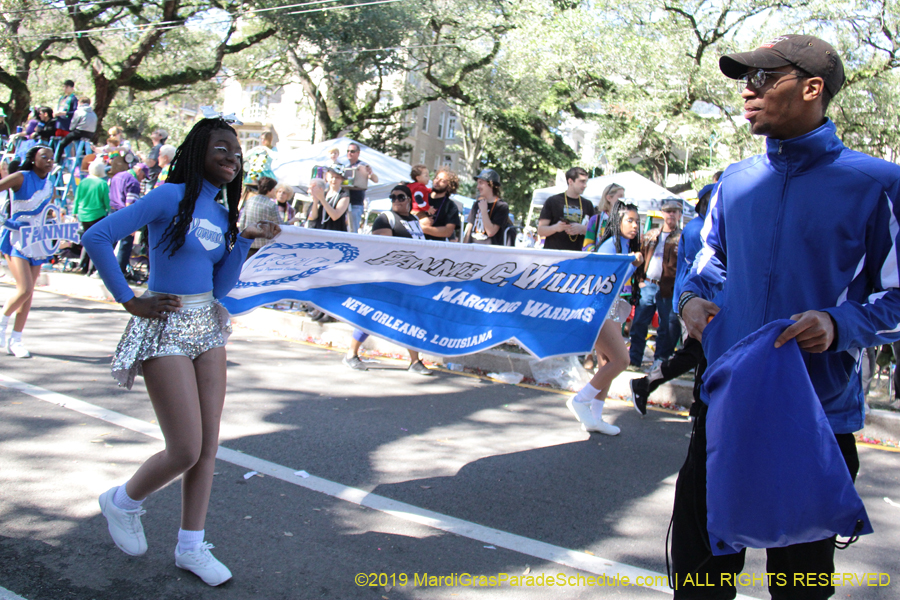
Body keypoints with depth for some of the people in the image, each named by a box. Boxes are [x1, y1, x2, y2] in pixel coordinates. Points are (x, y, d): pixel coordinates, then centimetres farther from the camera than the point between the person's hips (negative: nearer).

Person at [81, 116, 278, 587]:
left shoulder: (221, 214, 10)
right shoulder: (172, 197, -12)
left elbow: (220, 286, 10)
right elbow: (97, 237, -18)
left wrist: (245, 239, 1)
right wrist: (130, 301, -15)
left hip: (206, 327, 8)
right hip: (165, 328, -7)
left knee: (209, 446, 9)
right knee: (186, 451, -4)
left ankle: (191, 547, 23)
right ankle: (122, 502, 27)